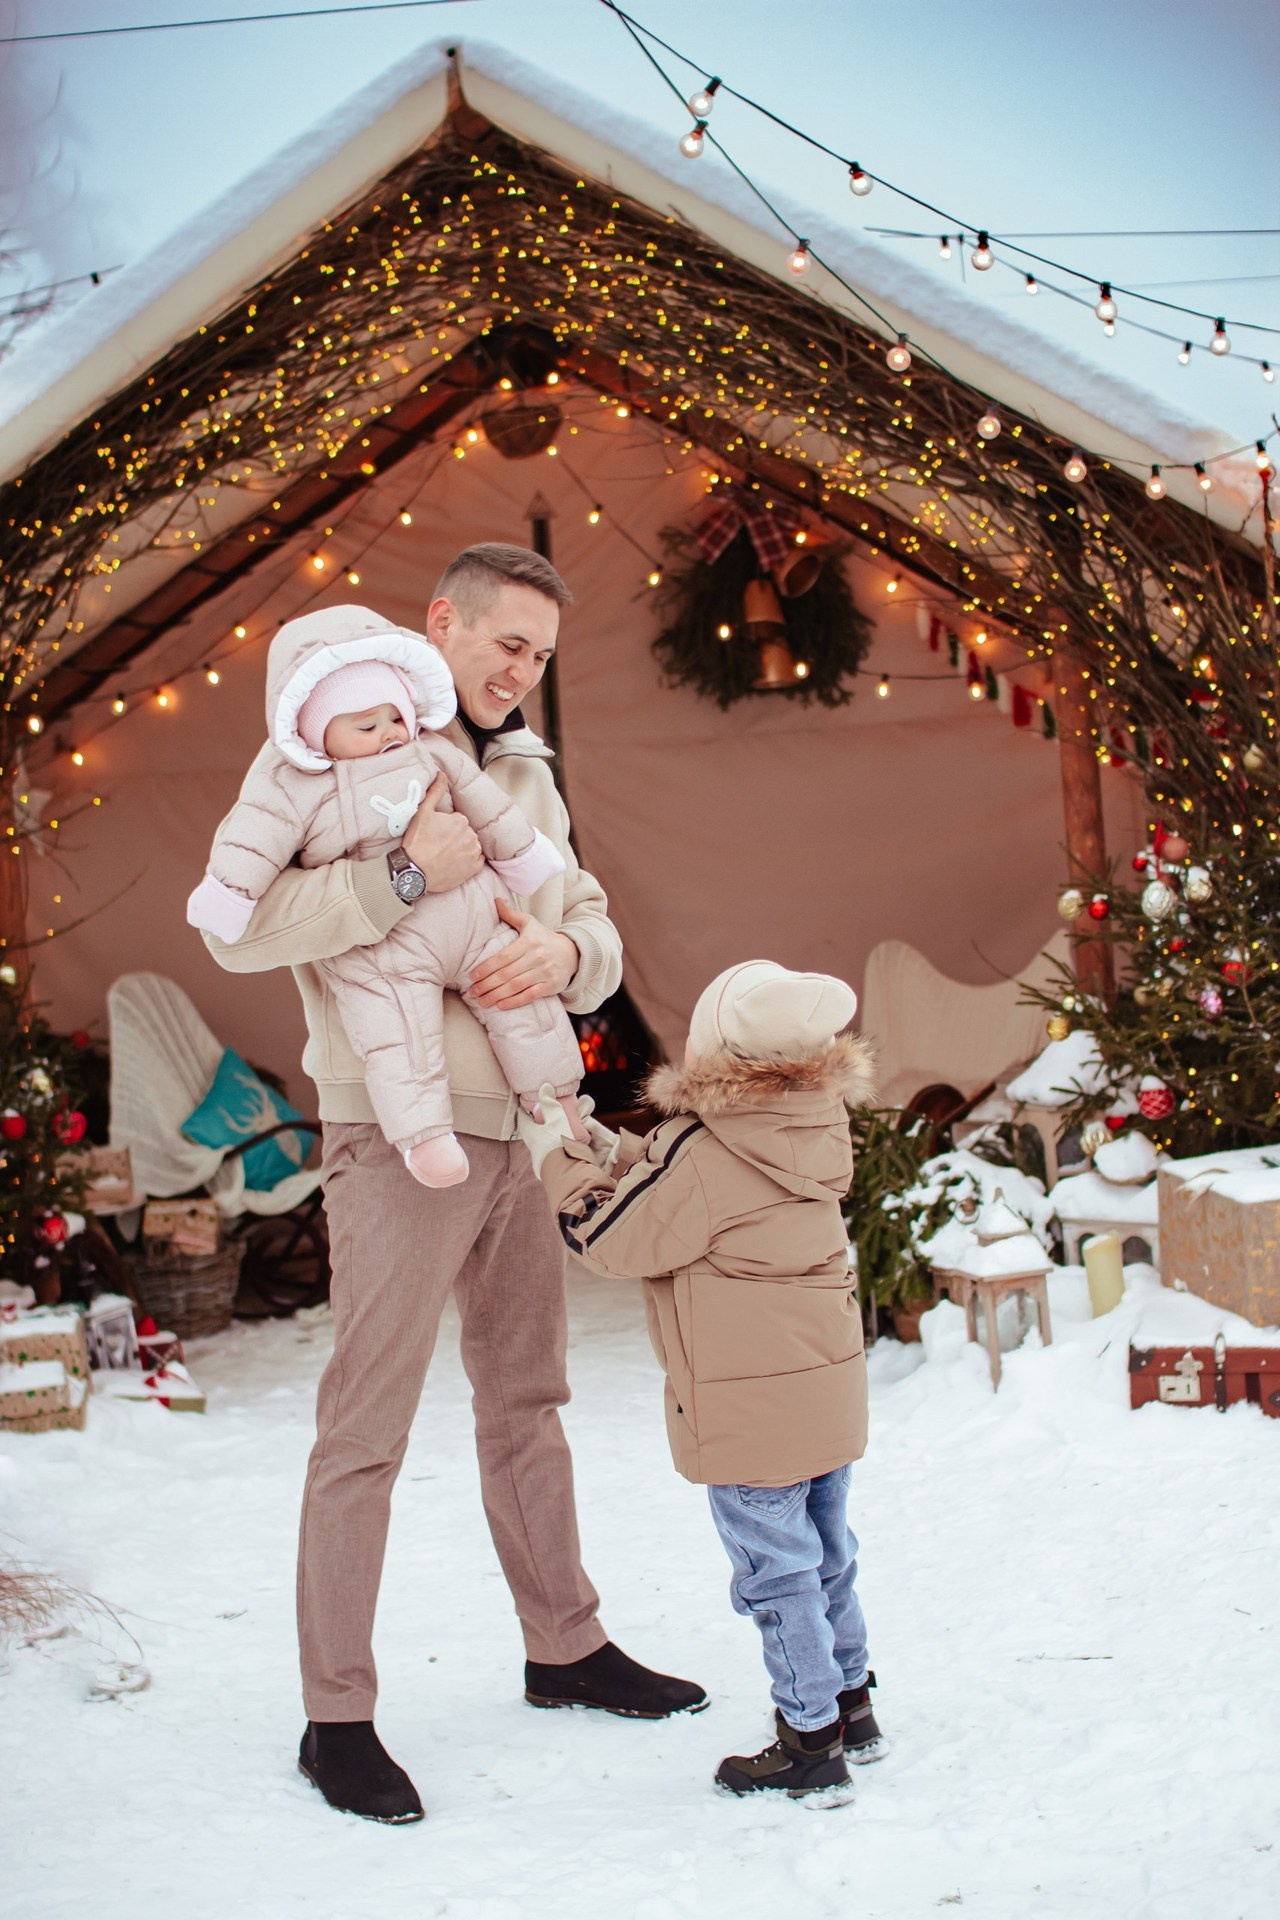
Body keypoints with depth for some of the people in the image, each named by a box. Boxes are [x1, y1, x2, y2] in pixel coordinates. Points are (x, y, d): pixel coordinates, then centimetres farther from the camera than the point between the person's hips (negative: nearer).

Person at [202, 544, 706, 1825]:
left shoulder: (525, 775, 15)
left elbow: (595, 929, 11)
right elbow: (235, 927, -17)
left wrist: (565, 952, -13)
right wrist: (403, 874, -26)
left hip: (513, 1130, 7)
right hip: (397, 1134, -7)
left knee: (526, 1397, 17)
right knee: (366, 1427, -3)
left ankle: (565, 1648, 32)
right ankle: (336, 1719, 6)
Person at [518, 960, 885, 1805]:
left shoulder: (700, 1154, -22)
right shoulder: (816, 1133, 3)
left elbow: (611, 1235, -10)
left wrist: (561, 1156, 1)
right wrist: (601, 1146, 13)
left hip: (750, 1408, -8)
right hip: (830, 1387, 8)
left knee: (776, 1571, 2)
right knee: (826, 1553, 21)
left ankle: (811, 1743, 9)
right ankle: (850, 1705, 33)